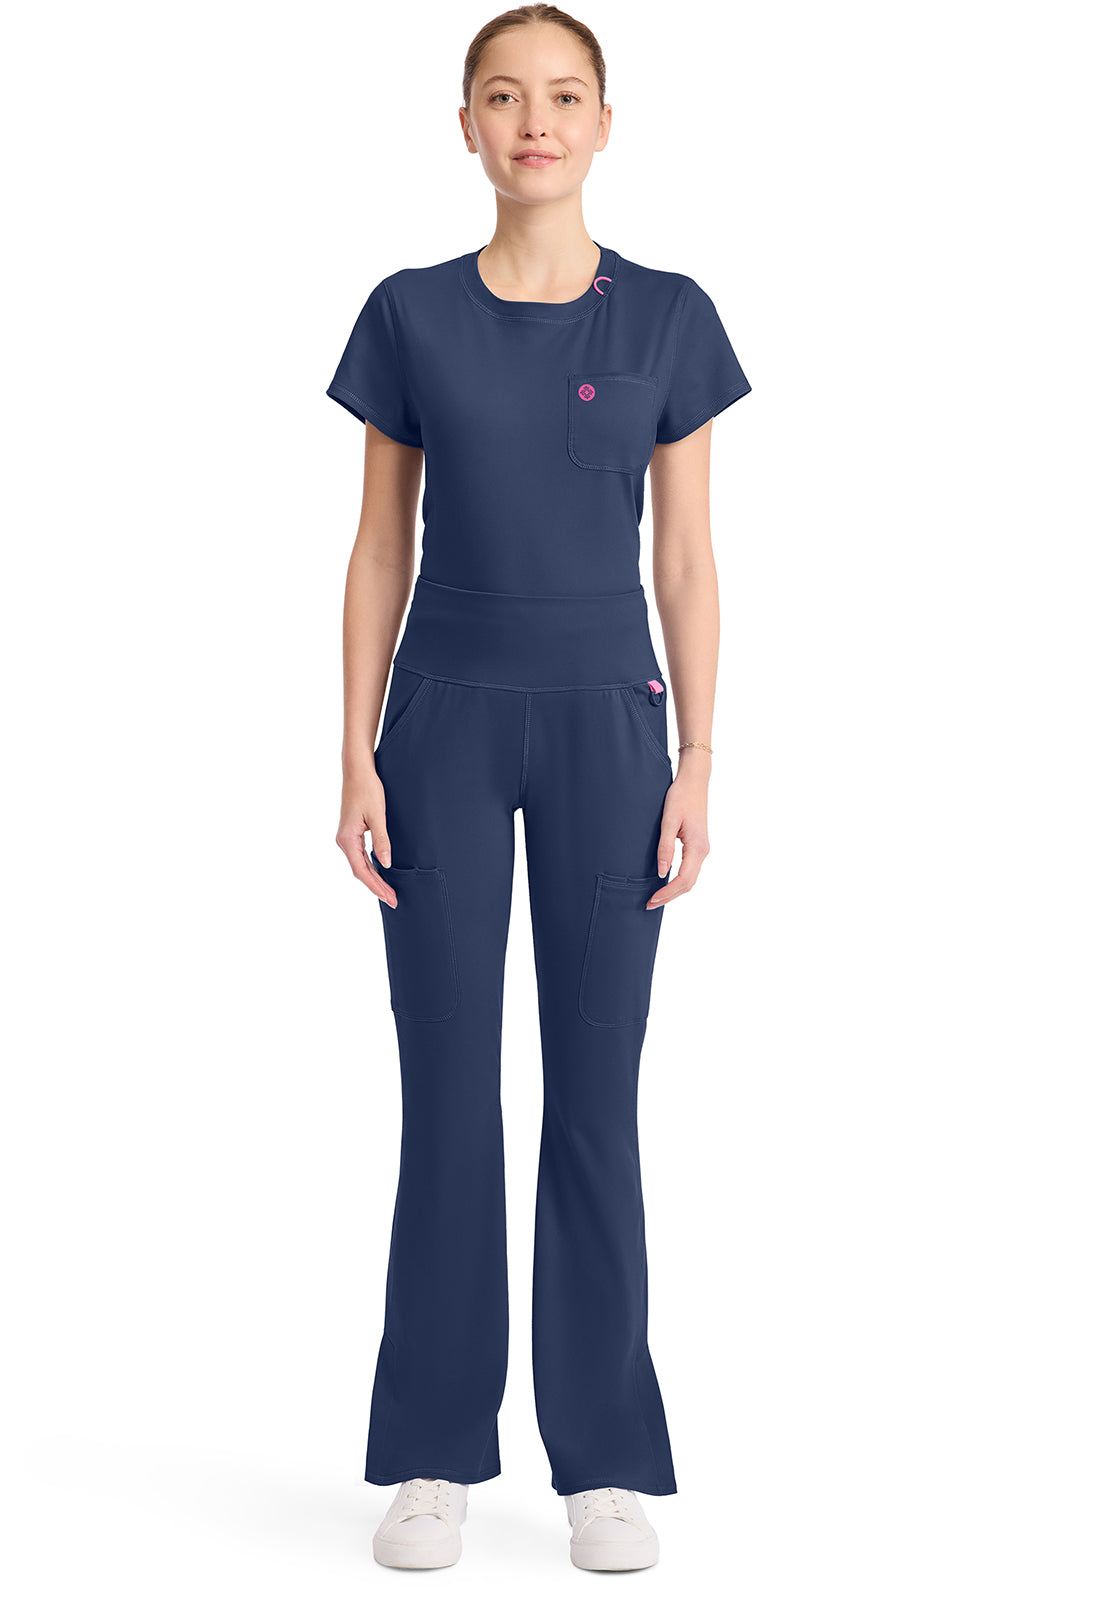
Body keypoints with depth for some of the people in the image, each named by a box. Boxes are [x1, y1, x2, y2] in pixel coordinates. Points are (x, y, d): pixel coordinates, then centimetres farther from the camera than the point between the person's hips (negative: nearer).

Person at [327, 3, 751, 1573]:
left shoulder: (667, 317, 2)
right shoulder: (411, 315, 3)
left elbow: (688, 559, 2)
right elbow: (379, 549, 4)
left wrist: (696, 765, -4)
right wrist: (358, 756, -3)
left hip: (606, 718, 0)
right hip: (447, 718, 0)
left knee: (598, 1090, 4)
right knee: (448, 1089, 4)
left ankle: (607, 1460, 15)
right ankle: (435, 1455, 16)